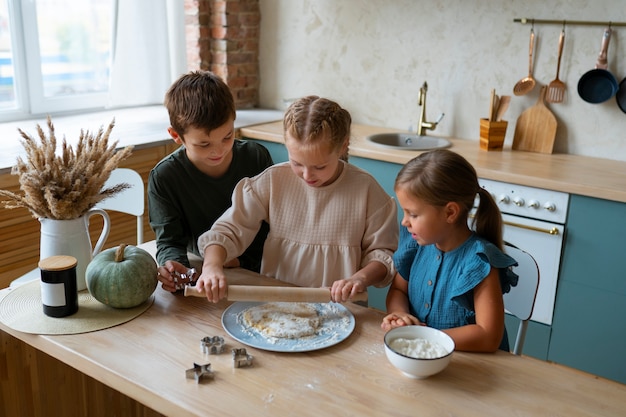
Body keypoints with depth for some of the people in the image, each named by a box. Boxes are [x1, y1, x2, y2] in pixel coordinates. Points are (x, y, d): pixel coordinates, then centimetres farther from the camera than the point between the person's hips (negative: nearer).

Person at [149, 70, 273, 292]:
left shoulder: (257, 158, -6)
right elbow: (169, 240, -7)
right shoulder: (164, 177, -10)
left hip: (257, 272, 0)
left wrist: (243, 261, -11)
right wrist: (174, 266, -30)